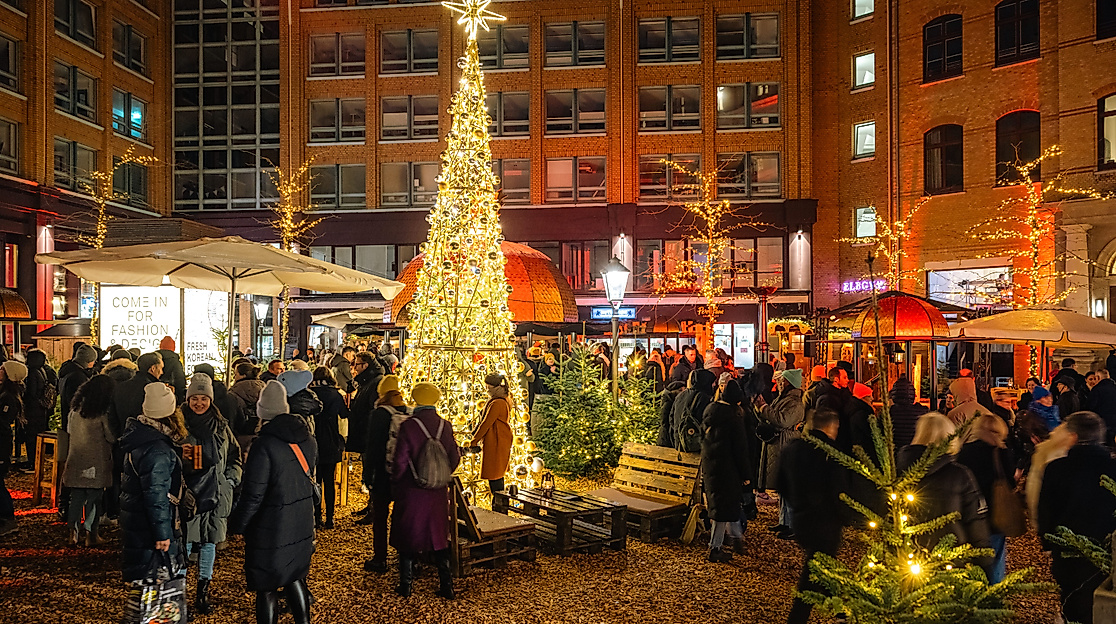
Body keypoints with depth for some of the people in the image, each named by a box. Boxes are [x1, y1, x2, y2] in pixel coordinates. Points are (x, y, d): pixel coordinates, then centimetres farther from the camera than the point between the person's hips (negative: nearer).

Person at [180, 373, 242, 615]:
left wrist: (231, 478, 6)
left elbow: (235, 454, 17)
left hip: (216, 494, 3)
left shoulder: (221, 426, 8)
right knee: (184, 543, -4)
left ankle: (203, 593, 23)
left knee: (209, 543, 10)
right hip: (187, 493, -3)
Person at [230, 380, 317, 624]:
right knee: (294, 578, 23)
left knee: (266, 588, 9)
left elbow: (253, 494, -19)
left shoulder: (264, 445, -22)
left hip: (270, 529, -7)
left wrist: (237, 524, -5)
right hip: (302, 526, 7)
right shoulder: (308, 440, -1)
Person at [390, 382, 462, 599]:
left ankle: (405, 585, 18)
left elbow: (400, 461, -13)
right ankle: (446, 585, 15)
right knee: (439, 537, 13)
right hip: (438, 493, 3)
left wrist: (395, 487, 3)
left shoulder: (408, 426, -15)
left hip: (411, 492, -3)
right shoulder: (445, 426, -4)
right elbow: (454, 458, 3)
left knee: (408, 536, 11)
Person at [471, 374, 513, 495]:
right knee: (498, 473, 18)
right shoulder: (505, 401, 9)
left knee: (493, 474, -4)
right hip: (503, 440, 10)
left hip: (495, 442, -10)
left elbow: (486, 424, -19)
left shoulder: (497, 403, -23)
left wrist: (474, 441, -10)